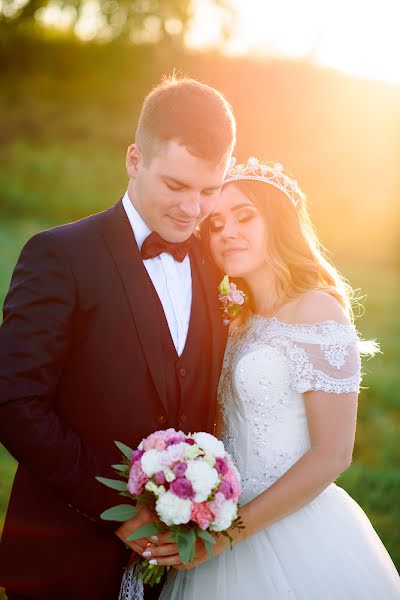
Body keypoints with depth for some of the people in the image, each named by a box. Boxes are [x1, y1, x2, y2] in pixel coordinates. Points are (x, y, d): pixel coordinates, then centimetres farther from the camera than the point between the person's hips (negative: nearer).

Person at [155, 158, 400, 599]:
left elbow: (332, 455, -18)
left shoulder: (318, 310, -14)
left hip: (294, 532, -7)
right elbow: (233, 436, 11)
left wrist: (229, 531, -18)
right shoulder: (245, 322, 9)